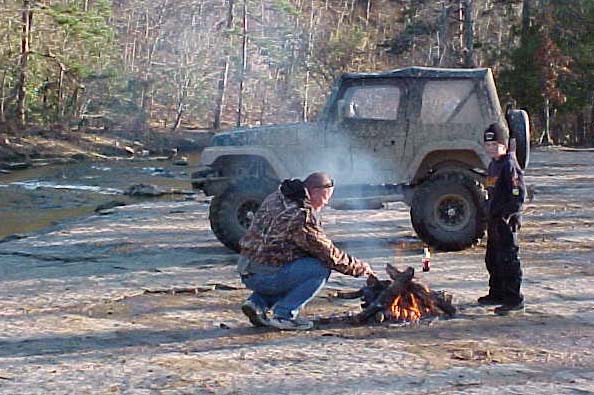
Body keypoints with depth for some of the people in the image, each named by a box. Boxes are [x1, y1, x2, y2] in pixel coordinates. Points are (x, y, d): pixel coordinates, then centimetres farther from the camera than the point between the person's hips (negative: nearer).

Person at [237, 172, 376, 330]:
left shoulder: (276, 197, 11)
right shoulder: (302, 216, -17)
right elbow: (330, 254, -12)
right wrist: (359, 266, 2)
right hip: (267, 275, -9)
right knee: (321, 269, -10)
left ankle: (257, 303, 13)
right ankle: (284, 314, -8)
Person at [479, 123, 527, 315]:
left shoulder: (510, 165, -15)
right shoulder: (493, 164, 15)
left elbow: (519, 194, -20)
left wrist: (505, 214, -20)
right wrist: (491, 214, 16)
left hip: (506, 221, -10)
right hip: (494, 221, 10)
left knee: (508, 259, -7)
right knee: (493, 259, 19)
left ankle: (514, 299, -2)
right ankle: (497, 293, 32)